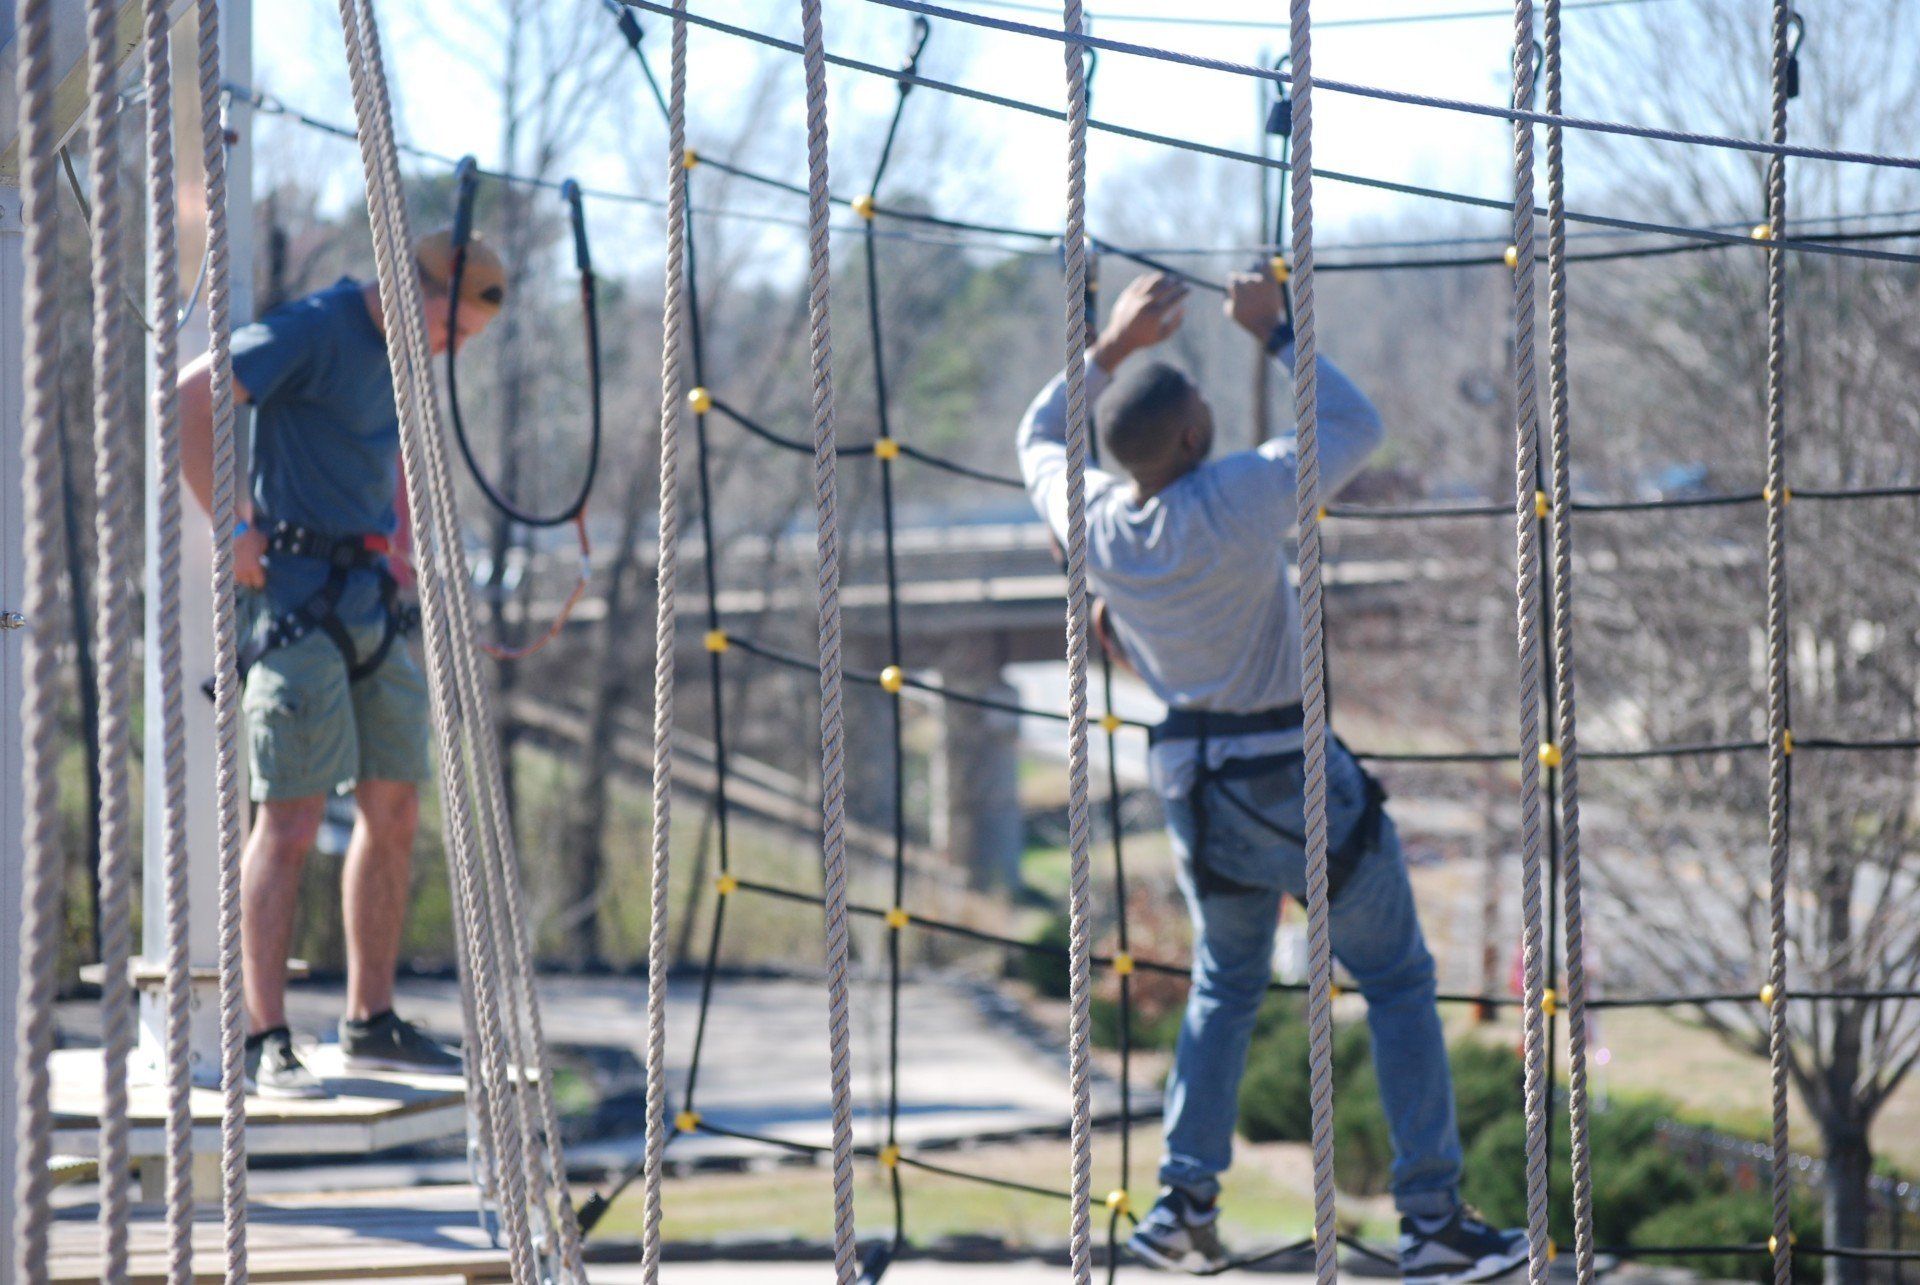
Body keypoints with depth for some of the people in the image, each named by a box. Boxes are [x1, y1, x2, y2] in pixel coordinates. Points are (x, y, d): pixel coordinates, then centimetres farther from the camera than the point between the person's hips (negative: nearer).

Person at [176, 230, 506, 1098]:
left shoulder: (397, 355, 15)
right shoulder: (310, 331, -13)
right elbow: (188, 399, -22)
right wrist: (232, 527, -19)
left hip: (369, 602, 9)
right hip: (297, 598, -9)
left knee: (394, 813, 9)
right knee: (291, 820, -10)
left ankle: (371, 1025, 18)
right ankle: (265, 1045, -9)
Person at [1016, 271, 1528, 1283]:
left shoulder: (1088, 516, -9)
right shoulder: (1235, 501, -25)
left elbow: (1039, 438, 15)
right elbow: (1355, 426, -11)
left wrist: (1112, 344, 11)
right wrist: (1274, 334, -4)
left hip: (1187, 771, 6)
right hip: (1291, 774, -6)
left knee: (1227, 981, 23)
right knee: (1397, 980, 5)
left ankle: (1186, 1200, 14)